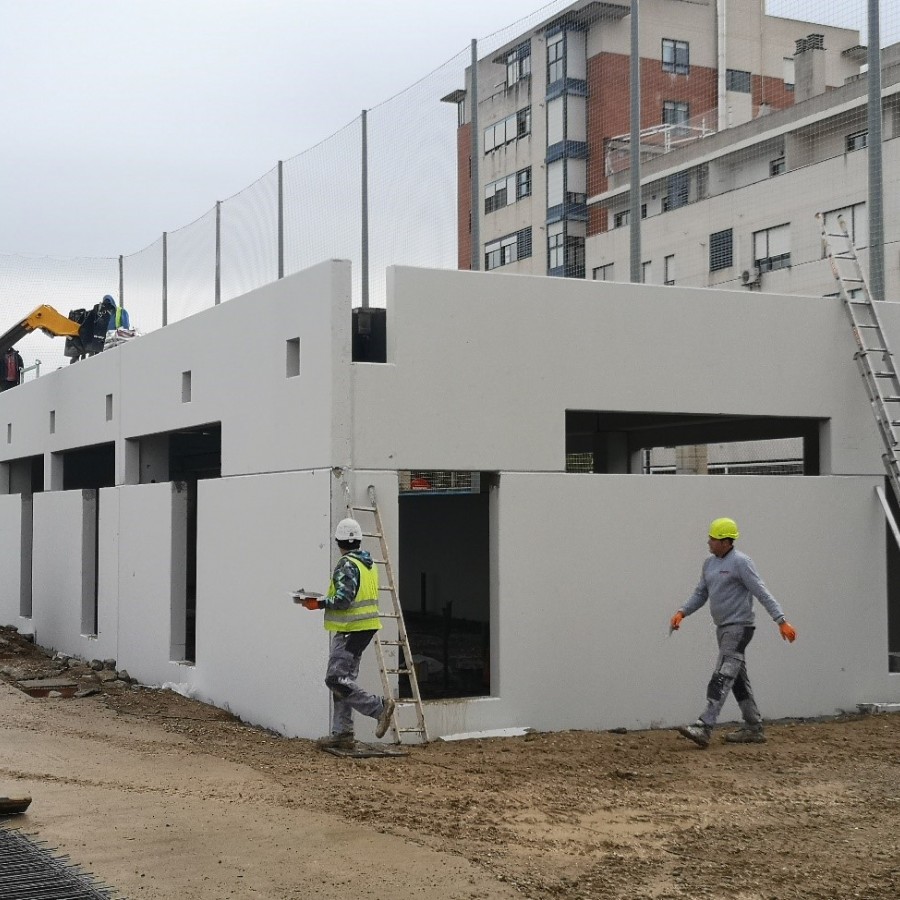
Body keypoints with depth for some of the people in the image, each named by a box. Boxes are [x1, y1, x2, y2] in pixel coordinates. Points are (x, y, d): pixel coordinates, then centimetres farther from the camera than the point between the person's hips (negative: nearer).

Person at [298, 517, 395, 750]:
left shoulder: (346, 565, -15)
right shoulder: (369, 564, 14)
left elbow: (343, 599, -23)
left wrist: (318, 603, -12)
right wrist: (325, 600, 21)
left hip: (350, 630, -9)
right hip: (365, 628, 9)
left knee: (336, 680, -7)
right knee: (344, 679, 11)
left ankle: (379, 706, -12)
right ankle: (342, 734, 12)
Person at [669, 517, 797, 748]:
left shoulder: (740, 562, -13)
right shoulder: (709, 563, 12)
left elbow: (762, 593, -16)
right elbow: (700, 594, 18)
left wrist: (781, 621, -20)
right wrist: (682, 612, 4)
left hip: (739, 627, -9)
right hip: (723, 627, 9)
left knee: (722, 678, -15)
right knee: (737, 678, 12)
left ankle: (704, 728, -23)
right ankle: (754, 729, 20)